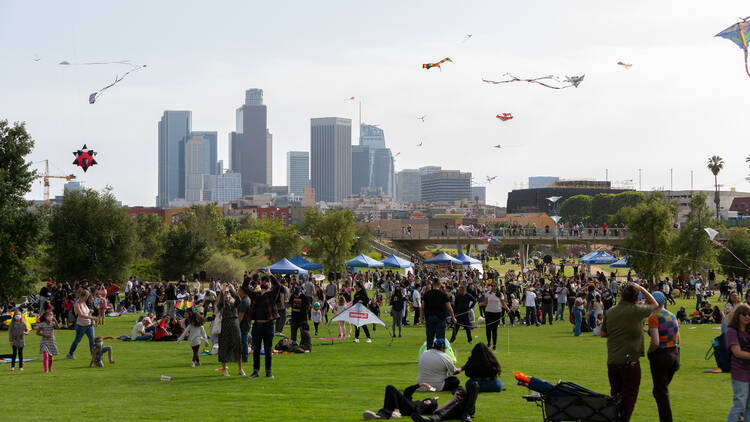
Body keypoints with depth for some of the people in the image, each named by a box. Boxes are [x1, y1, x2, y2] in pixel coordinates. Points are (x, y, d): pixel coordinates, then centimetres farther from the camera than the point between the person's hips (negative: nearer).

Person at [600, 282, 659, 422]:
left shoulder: (609, 312, 5)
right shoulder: (636, 310, -10)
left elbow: (603, 333, 15)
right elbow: (655, 305, 7)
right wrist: (641, 288, 13)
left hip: (612, 361, 5)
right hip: (629, 361, -5)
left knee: (615, 394, 15)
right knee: (629, 396, 1)